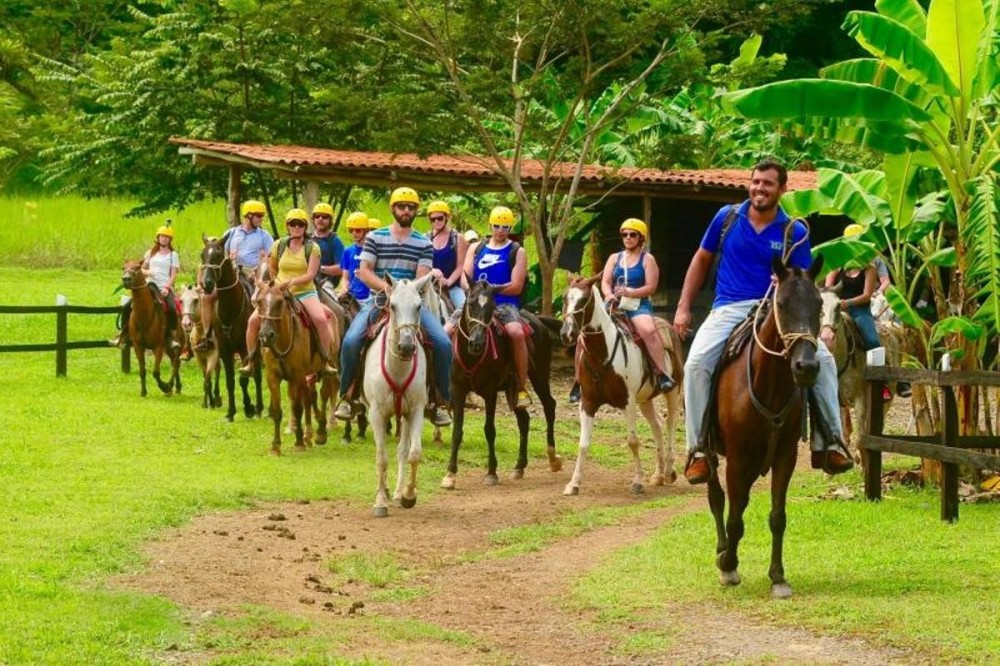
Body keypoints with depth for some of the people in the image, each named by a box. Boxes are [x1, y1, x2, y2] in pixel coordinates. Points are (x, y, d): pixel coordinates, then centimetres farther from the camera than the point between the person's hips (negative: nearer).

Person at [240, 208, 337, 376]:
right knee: (253, 320, -17)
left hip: (305, 292, -2)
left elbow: (310, 275, -12)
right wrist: (278, 284, 11)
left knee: (321, 319, -30)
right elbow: (272, 270, 22)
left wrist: (291, 281, -25)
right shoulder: (278, 246, 6)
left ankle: (326, 362, -18)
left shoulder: (312, 248, -3)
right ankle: (250, 362, -1)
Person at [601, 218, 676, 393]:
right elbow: (605, 282, 5)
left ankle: (663, 374, -33)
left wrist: (629, 292, -21)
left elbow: (650, 287, -6)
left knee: (649, 330, -34)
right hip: (614, 305, 4)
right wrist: (609, 295, -18)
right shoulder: (614, 258, 16)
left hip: (638, 305, -4)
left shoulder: (647, 259, 4)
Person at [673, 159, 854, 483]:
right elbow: (701, 260, 16)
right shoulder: (727, 217, 5)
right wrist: (683, 308, 12)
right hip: (729, 310, 0)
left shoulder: (794, 232, 1)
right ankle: (698, 449, -17)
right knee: (696, 364, -26)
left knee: (822, 359, -19)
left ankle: (829, 442, -9)